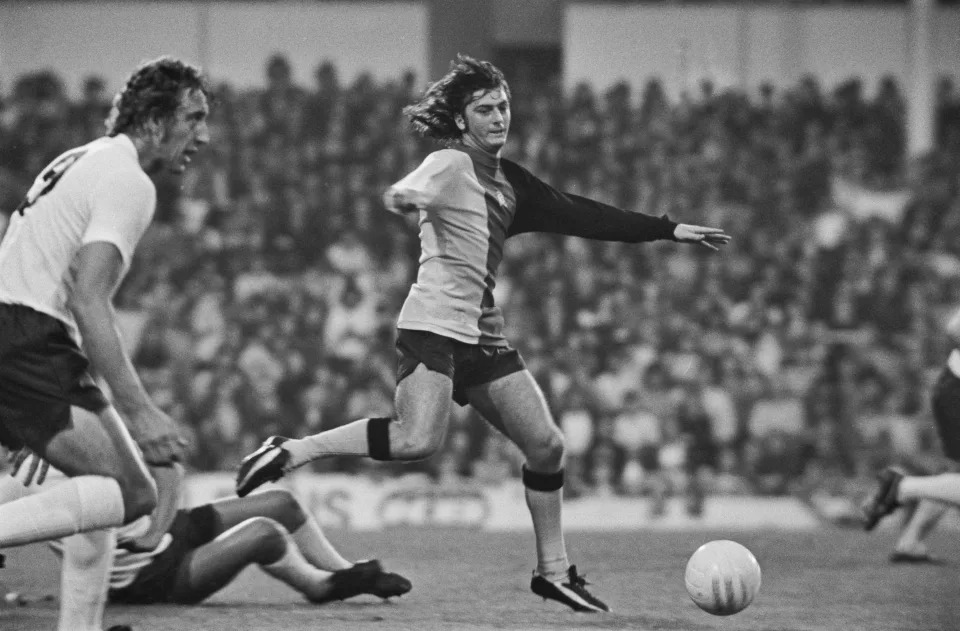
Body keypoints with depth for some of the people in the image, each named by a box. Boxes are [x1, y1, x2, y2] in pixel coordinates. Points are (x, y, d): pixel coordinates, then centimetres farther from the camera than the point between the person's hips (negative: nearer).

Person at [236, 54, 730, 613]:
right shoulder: (450, 165, -6)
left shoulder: (507, 180, 17)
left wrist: (670, 231, 21)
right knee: (419, 440, -27)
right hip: (434, 323, -8)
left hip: (484, 333, 8)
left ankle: (554, 571, 15)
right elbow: (414, 191, -29)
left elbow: (577, 215, 21)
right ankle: (291, 453, -13)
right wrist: (406, 195, -56)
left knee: (547, 445, 5)